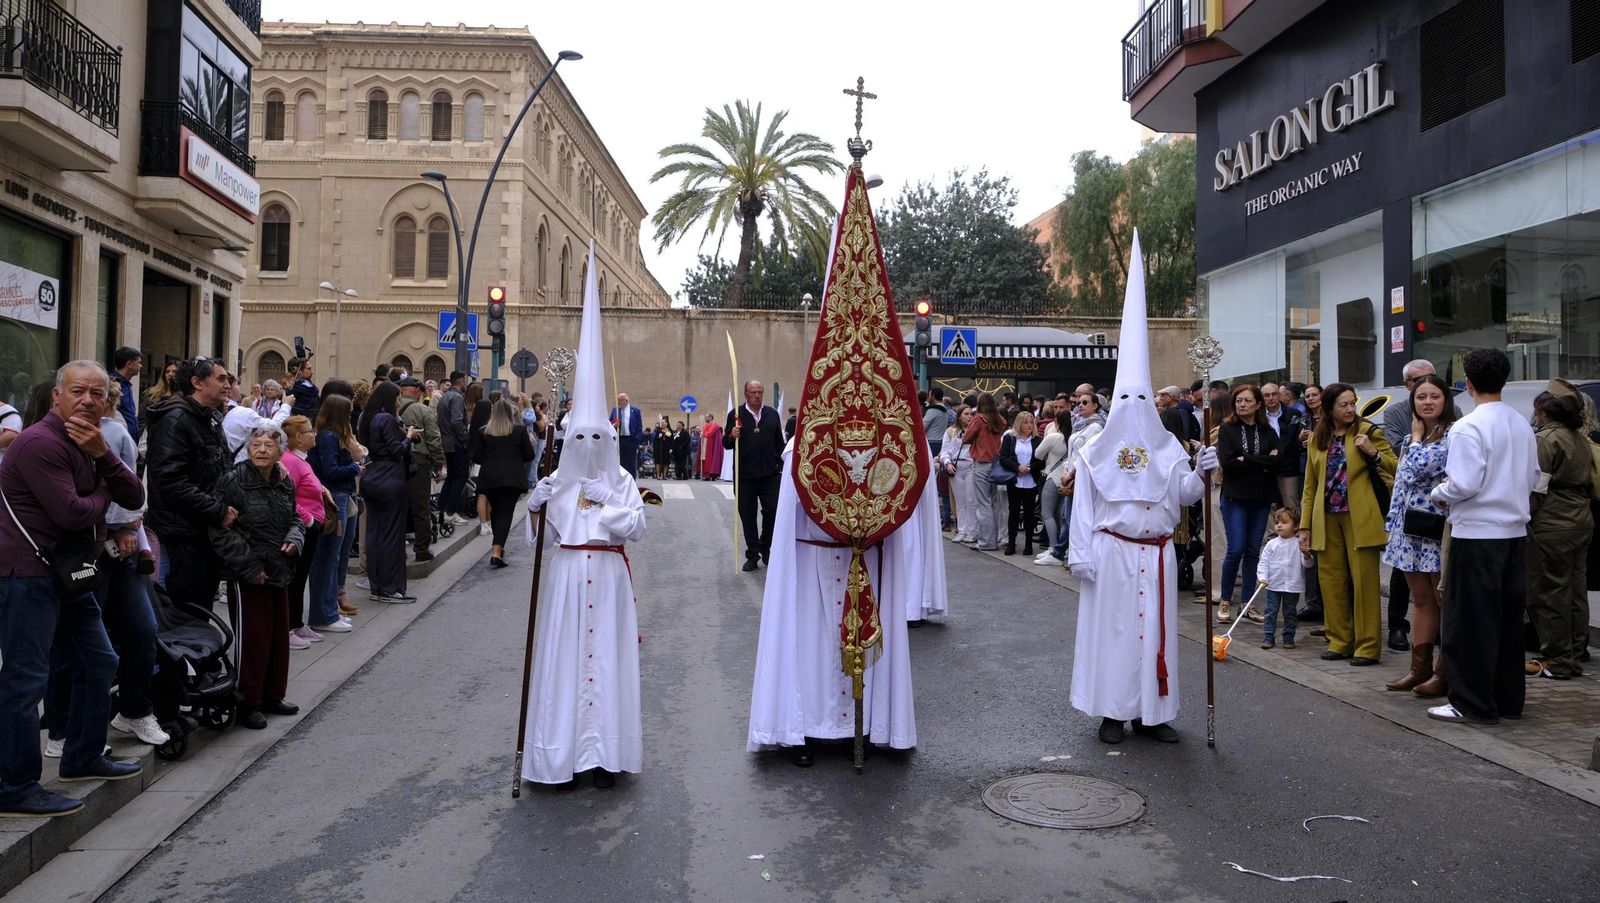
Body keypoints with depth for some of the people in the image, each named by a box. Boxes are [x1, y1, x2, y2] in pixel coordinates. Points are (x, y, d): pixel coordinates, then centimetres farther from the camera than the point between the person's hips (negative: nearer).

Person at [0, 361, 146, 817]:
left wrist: (102, 454, -11)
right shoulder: (41, 442, -16)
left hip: (67, 573, 10)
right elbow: (72, 513, -23)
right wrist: (103, 495, -2)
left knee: (98, 664, 17)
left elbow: (134, 498, 4)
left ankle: (83, 758, 31)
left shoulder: (88, 443, 15)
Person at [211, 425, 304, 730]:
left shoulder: (284, 482, 8)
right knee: (253, 639, -1)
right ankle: (248, 704, 12)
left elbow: (294, 519, 20)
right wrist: (249, 566, -17)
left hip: (279, 571, 7)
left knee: (279, 635, 13)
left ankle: (272, 696, 28)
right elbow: (221, 531, -15)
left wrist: (294, 539, -2)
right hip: (249, 575, -7)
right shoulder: (233, 482, -13)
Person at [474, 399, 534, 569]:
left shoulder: (484, 432, 3)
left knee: (495, 511, 20)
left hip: (489, 478, 3)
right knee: (505, 513, -2)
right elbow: (529, 456, 0)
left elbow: (476, 458, 4)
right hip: (512, 477, -2)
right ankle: (496, 552, -14)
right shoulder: (519, 430, -2)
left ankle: (498, 546, 31)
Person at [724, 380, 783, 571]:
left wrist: (782, 465, 7)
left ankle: (765, 547, 19)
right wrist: (732, 436, -18)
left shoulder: (772, 414, 9)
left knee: (772, 511, -3)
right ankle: (752, 555, 15)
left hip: (769, 474, 1)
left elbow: (779, 442, 13)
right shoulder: (736, 415, 2)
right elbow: (726, 444, 4)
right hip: (745, 475, -1)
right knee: (747, 516, 5)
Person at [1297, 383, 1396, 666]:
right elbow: (1310, 486, 13)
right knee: (1331, 581, 7)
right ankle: (1340, 641, 18)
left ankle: (1367, 646, 5)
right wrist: (1305, 526, 8)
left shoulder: (1368, 431, 1)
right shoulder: (1317, 440, 12)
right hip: (1327, 519, 4)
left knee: (1364, 581, -2)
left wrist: (1372, 452, -19)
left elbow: (1396, 468, -3)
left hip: (1359, 519, -4)